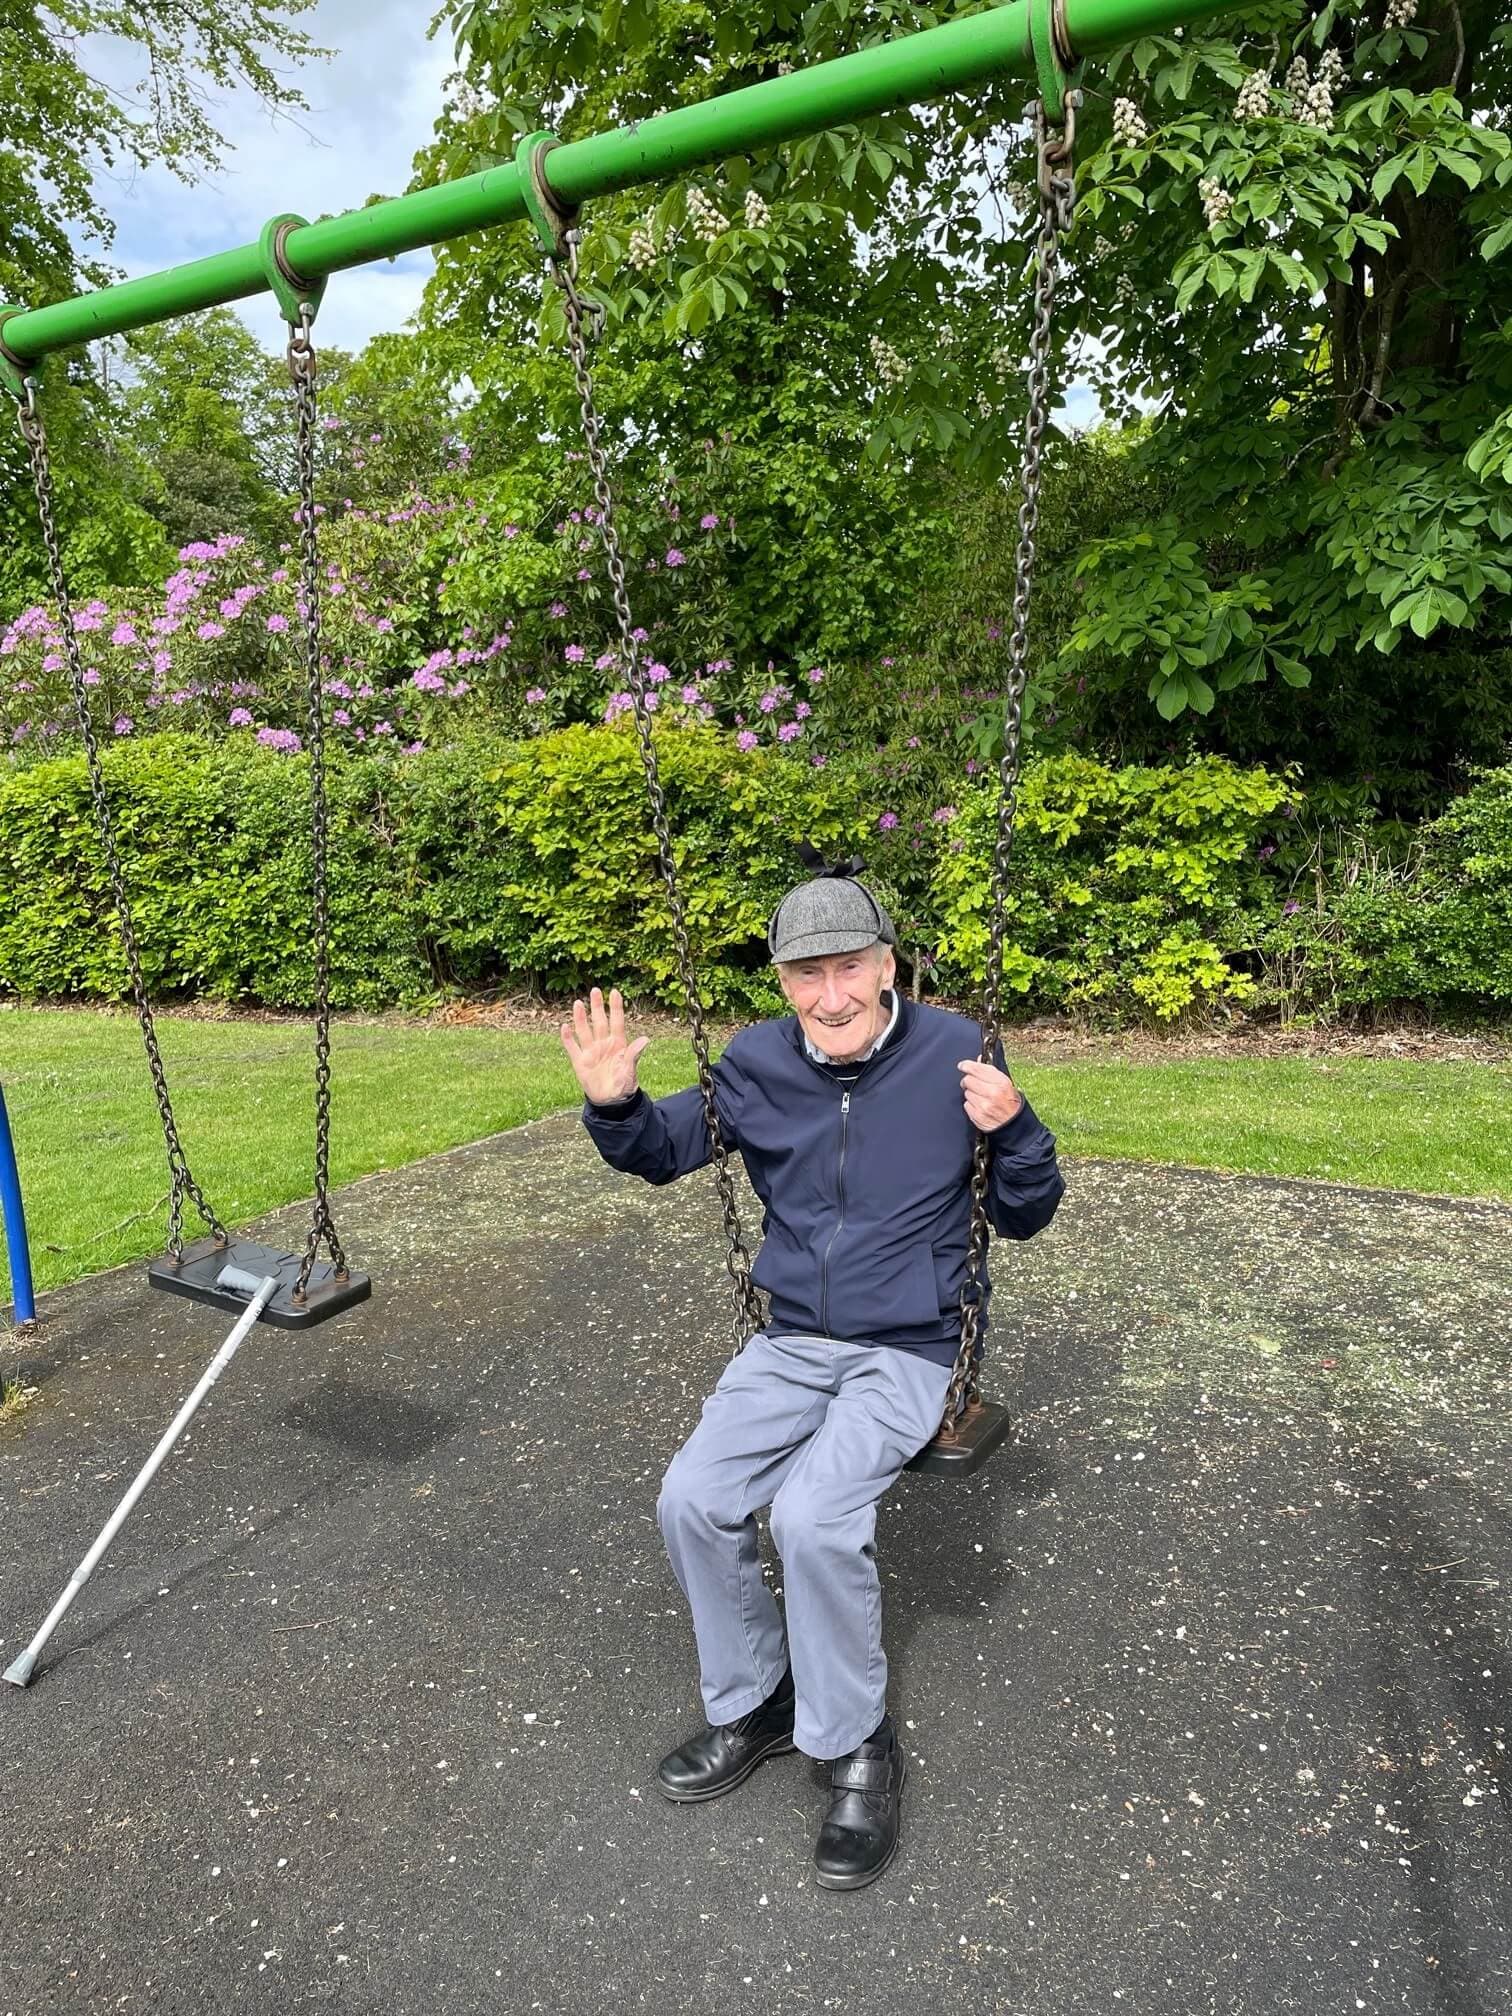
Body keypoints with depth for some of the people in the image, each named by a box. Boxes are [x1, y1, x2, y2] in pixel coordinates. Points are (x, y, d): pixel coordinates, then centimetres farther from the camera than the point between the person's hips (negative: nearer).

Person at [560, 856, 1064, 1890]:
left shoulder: (953, 1052, -11)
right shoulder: (759, 1063, -3)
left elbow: (1024, 1219, -3)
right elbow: (663, 1150, 13)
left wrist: (1014, 1129, -23)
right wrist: (614, 1105, -9)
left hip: (906, 1349, -4)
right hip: (791, 1341, 4)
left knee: (812, 1514, -25)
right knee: (693, 1501, -12)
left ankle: (860, 1745, 3)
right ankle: (754, 1704, 16)